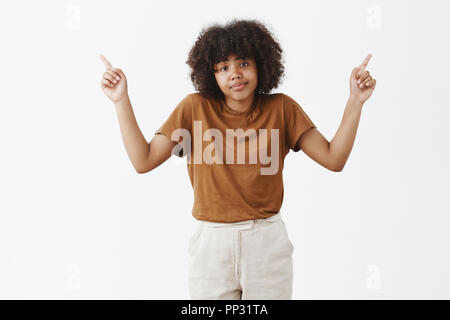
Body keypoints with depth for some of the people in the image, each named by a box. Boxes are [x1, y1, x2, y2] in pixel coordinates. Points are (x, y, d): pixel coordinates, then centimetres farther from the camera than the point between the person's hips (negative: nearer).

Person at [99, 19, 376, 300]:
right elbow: (143, 161, -5)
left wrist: (355, 101, -10)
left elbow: (333, 159, -3)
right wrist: (122, 100, -9)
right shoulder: (195, 108, -3)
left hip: (268, 242, 1)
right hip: (212, 241, 0)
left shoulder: (281, 108, -1)